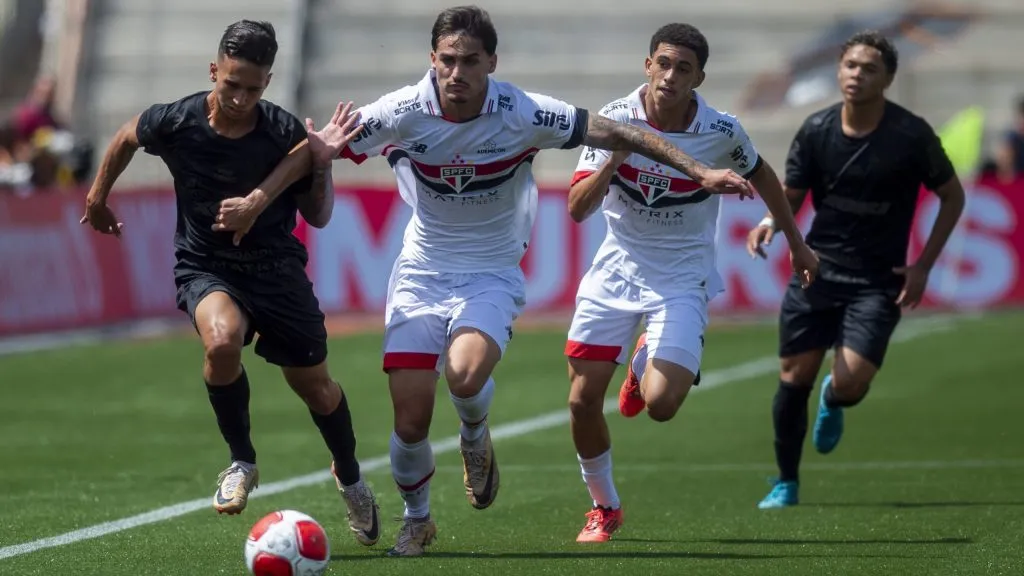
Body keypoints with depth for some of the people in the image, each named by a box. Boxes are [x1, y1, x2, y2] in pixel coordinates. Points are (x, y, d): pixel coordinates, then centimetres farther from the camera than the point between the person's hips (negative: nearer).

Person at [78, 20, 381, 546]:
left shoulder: (286, 134, -16)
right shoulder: (176, 123, -15)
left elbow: (318, 217, -5)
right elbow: (126, 137, 9)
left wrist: (322, 164, -22)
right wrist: (97, 197, 20)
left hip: (276, 267, 1)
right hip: (205, 268, -1)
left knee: (315, 386, 9)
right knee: (222, 340, -34)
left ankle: (350, 479, 41)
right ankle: (241, 462, -10)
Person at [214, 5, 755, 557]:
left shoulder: (522, 114, -17)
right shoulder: (404, 112, -14)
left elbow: (618, 134, -13)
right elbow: (319, 147, -4)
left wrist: (699, 171, -17)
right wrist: (256, 200, -9)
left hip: (491, 275, -1)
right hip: (421, 272, 1)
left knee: (466, 373, -31)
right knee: (410, 421, -6)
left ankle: (475, 435, 6)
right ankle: (416, 519, 24)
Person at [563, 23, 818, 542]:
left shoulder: (721, 133, -12)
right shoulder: (615, 119, -11)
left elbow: (760, 173, 10)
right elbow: (577, 208, -16)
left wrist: (795, 241, 19)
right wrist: (613, 160, -33)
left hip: (682, 280, -1)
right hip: (616, 270, 1)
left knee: (660, 405, -19)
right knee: (583, 400, -4)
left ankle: (646, 362, 21)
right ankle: (603, 508, 22)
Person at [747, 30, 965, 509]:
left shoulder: (911, 135, -10)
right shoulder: (816, 130, -3)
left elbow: (953, 196, 2)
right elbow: (791, 195, 7)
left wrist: (923, 266, -3)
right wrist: (771, 222, -17)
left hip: (877, 282, -3)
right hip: (817, 268, 3)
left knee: (851, 383, -16)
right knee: (795, 376, 2)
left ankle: (833, 403, 24)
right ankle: (786, 483, 22)